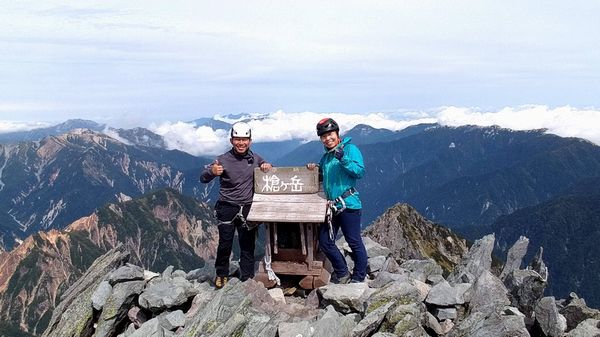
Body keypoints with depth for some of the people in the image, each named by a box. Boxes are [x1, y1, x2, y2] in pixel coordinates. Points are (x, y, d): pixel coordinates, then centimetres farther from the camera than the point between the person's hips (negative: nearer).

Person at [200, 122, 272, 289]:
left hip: (247, 208, 3)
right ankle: (221, 274, 21)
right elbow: (203, 178, -10)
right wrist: (212, 172, -34)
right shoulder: (224, 160, -8)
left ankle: (247, 279, 17)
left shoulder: (255, 158, 2)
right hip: (227, 208, -3)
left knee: (248, 244, 6)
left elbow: (265, 167, 20)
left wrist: (267, 167, -6)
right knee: (225, 244, -2)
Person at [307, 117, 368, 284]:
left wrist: (343, 159, -25)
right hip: (331, 206, 8)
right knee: (325, 242, 9)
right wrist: (315, 169, 10)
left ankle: (359, 277, 17)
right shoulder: (326, 156, 16)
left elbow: (360, 171, -15)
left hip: (348, 204, -8)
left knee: (354, 242, 1)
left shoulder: (350, 149, -5)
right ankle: (342, 274, 24)